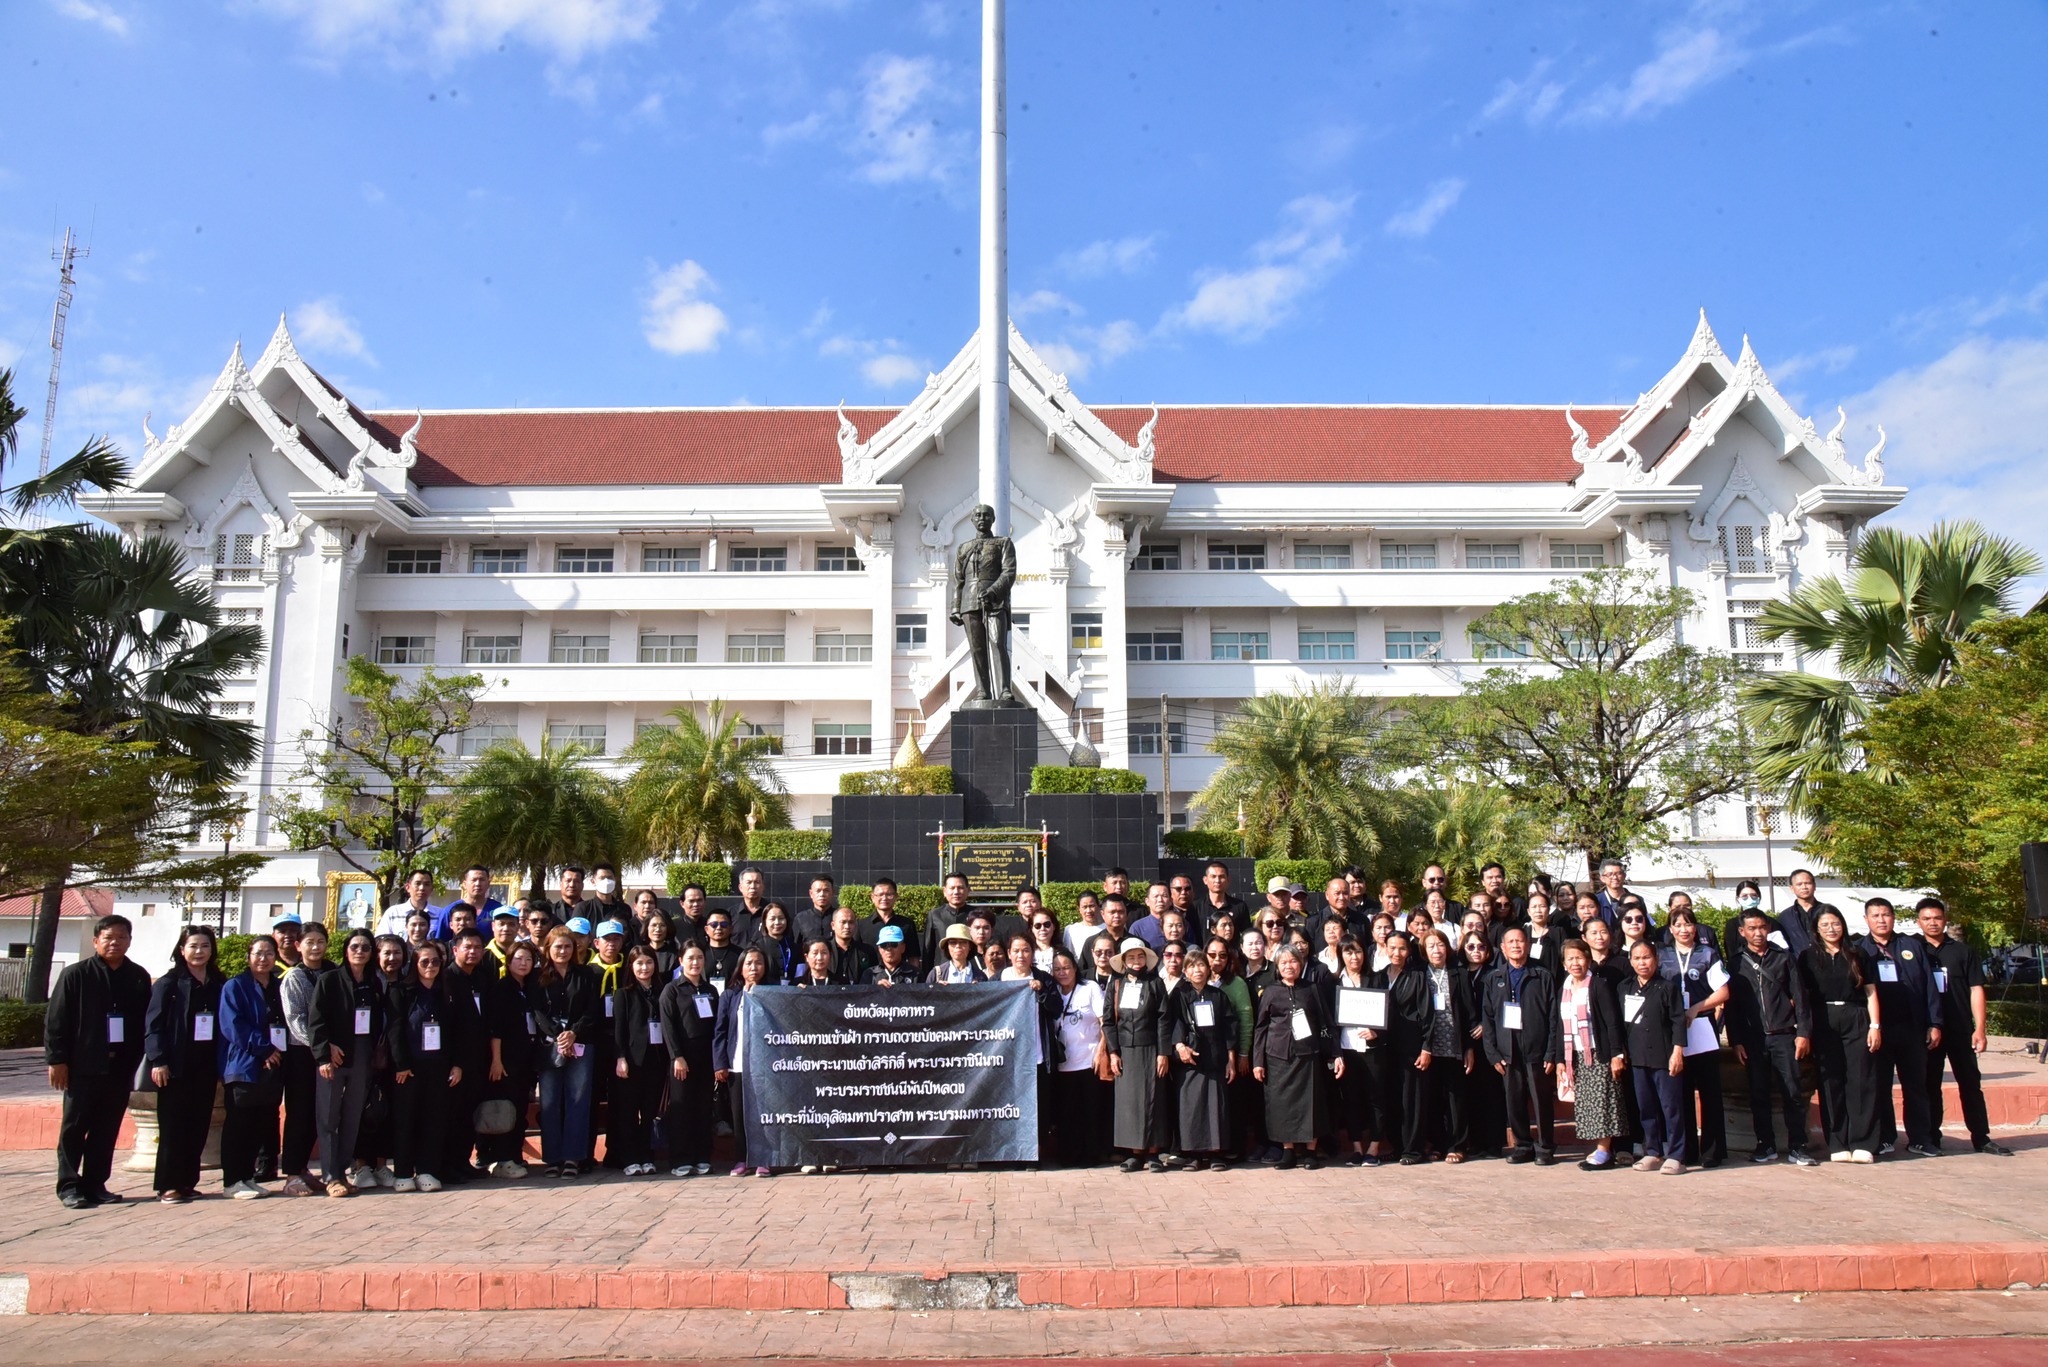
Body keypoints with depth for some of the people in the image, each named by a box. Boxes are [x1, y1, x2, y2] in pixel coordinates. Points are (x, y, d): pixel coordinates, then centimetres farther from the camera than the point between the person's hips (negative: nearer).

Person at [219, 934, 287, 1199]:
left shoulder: (279, 988, 16)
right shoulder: (235, 986, 0)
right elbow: (233, 1025, -11)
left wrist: (279, 1051, -4)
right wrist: (264, 1047, -15)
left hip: (273, 1067, 5)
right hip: (244, 1066, -5)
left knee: (262, 1125, 6)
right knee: (239, 1125, -2)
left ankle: (247, 1177, 14)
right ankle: (232, 1180, 4)